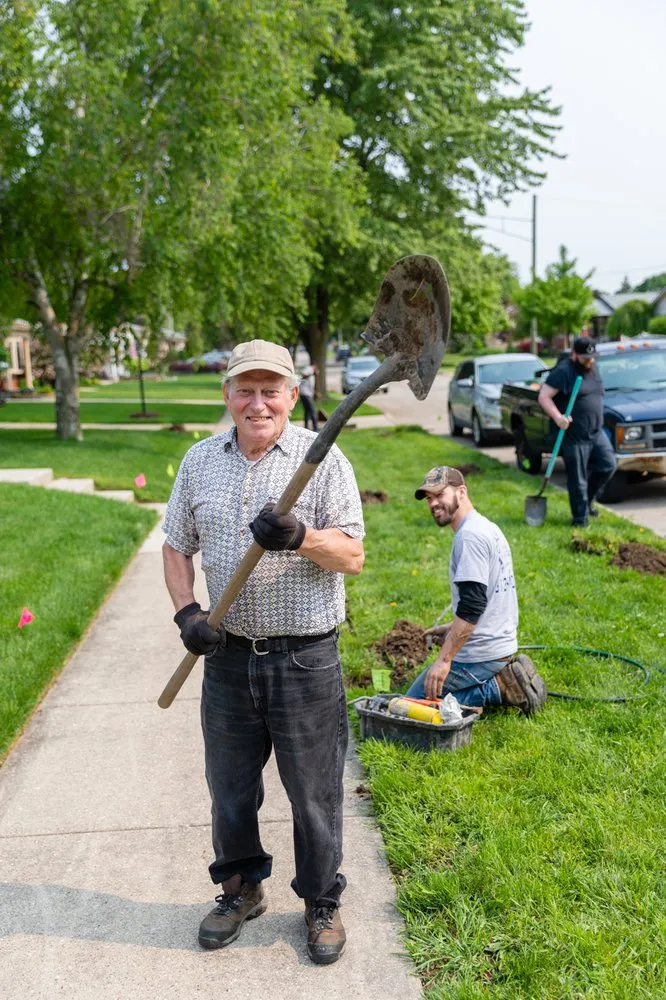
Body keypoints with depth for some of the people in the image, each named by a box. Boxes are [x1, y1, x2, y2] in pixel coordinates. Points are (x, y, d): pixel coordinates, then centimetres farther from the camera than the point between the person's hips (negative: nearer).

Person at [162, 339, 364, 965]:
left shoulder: (321, 458, -7)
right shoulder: (201, 461, 5)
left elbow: (352, 557, -10)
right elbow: (177, 547, 13)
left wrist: (301, 537, -29)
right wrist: (186, 611, -4)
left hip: (305, 659, -3)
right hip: (229, 654, 4)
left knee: (314, 792, 9)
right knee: (229, 786, 18)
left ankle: (321, 903, 32)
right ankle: (241, 888, 41)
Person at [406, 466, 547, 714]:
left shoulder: (469, 535, -18)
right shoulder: (487, 527, 13)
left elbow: (472, 606, -25)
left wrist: (444, 659, -24)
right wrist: (452, 629, 25)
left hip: (479, 655, -10)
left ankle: (498, 688, -6)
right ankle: (504, 678, 9)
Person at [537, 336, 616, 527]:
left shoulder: (592, 369, 13)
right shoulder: (563, 371, -12)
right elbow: (543, 397, -17)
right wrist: (557, 417, -30)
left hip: (597, 432, 8)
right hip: (574, 436, -7)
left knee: (608, 465, 4)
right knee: (577, 479, -1)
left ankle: (589, 499, 24)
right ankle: (580, 516, 11)